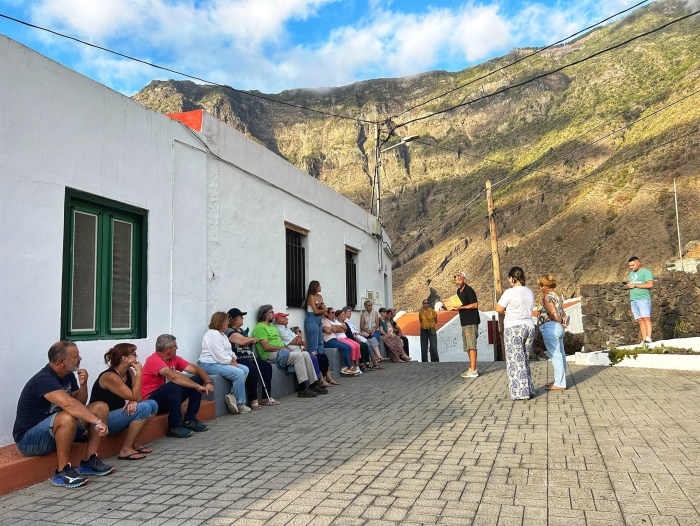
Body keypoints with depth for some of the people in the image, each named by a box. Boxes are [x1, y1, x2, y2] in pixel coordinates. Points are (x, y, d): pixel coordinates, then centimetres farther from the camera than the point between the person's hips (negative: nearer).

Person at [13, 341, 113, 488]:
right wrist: (97, 422, -43)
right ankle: (62, 472, -23)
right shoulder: (44, 379, -26)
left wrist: (83, 385, -10)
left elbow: (79, 404, 8)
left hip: (56, 429, 9)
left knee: (101, 407, -5)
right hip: (29, 439, -9)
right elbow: (68, 404, -42)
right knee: (68, 417, -38)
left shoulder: (68, 375, 2)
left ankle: (89, 461, -2)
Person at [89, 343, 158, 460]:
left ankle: (135, 442, 6)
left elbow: (137, 396, 2)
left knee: (153, 404, -3)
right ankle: (126, 449, -15)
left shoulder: (129, 372, 3)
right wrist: (139, 373, -21)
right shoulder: (110, 376, -23)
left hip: (117, 414, 9)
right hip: (102, 421, -9)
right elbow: (134, 396, -24)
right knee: (144, 407, -24)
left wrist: (133, 401, -21)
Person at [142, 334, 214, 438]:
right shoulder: (154, 360, -23)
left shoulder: (174, 359, 2)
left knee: (197, 379, -2)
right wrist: (198, 387, -33)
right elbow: (174, 376, -37)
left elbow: (196, 369, 1)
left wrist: (208, 382, -17)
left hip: (169, 397, 8)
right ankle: (174, 427, -21)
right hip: (151, 401, -8)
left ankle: (190, 420, -1)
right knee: (174, 386, -35)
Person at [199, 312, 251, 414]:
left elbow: (229, 351, 18)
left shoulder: (223, 335, 19)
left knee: (245, 369, -5)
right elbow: (220, 356, -22)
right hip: (209, 364, -11)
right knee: (239, 373, -24)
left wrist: (233, 359, -1)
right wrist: (231, 362, -10)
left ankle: (232, 395, -8)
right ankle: (240, 404, -12)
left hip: (221, 362, 11)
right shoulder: (213, 334, -15)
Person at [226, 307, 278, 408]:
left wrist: (250, 340, -5)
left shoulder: (241, 330, 22)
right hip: (238, 359, -10)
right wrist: (253, 339, -1)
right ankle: (253, 400, -25)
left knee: (267, 366, -1)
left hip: (248, 357, 10)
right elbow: (242, 341, -22)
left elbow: (248, 342, 20)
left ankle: (266, 398, 3)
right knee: (253, 370, -33)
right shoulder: (229, 331, -9)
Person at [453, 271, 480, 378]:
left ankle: (473, 371, -10)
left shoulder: (469, 290, -11)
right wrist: (453, 307, 5)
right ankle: (472, 368, 19)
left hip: (471, 322, -9)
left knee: (471, 345, -10)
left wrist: (461, 307, -20)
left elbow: (475, 305, -17)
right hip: (465, 322, 9)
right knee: (468, 346, 12)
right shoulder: (459, 291, 16)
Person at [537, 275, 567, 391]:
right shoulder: (557, 296, 16)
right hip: (559, 328, 10)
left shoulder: (547, 296, -12)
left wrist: (559, 322, -2)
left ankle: (559, 383, -1)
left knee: (555, 355, -5)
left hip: (550, 327, -10)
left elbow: (553, 313, -16)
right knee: (560, 355, 14)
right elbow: (561, 313, 10)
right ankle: (559, 380, 24)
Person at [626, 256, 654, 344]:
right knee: (640, 320, 1)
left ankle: (648, 338, -20)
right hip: (633, 300, 6)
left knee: (646, 318, -14)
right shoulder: (631, 273, 23)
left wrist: (635, 285, -12)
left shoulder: (646, 272, 0)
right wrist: (628, 285, 3)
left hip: (643, 299, -6)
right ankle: (644, 340, -3)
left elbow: (650, 285, -12)